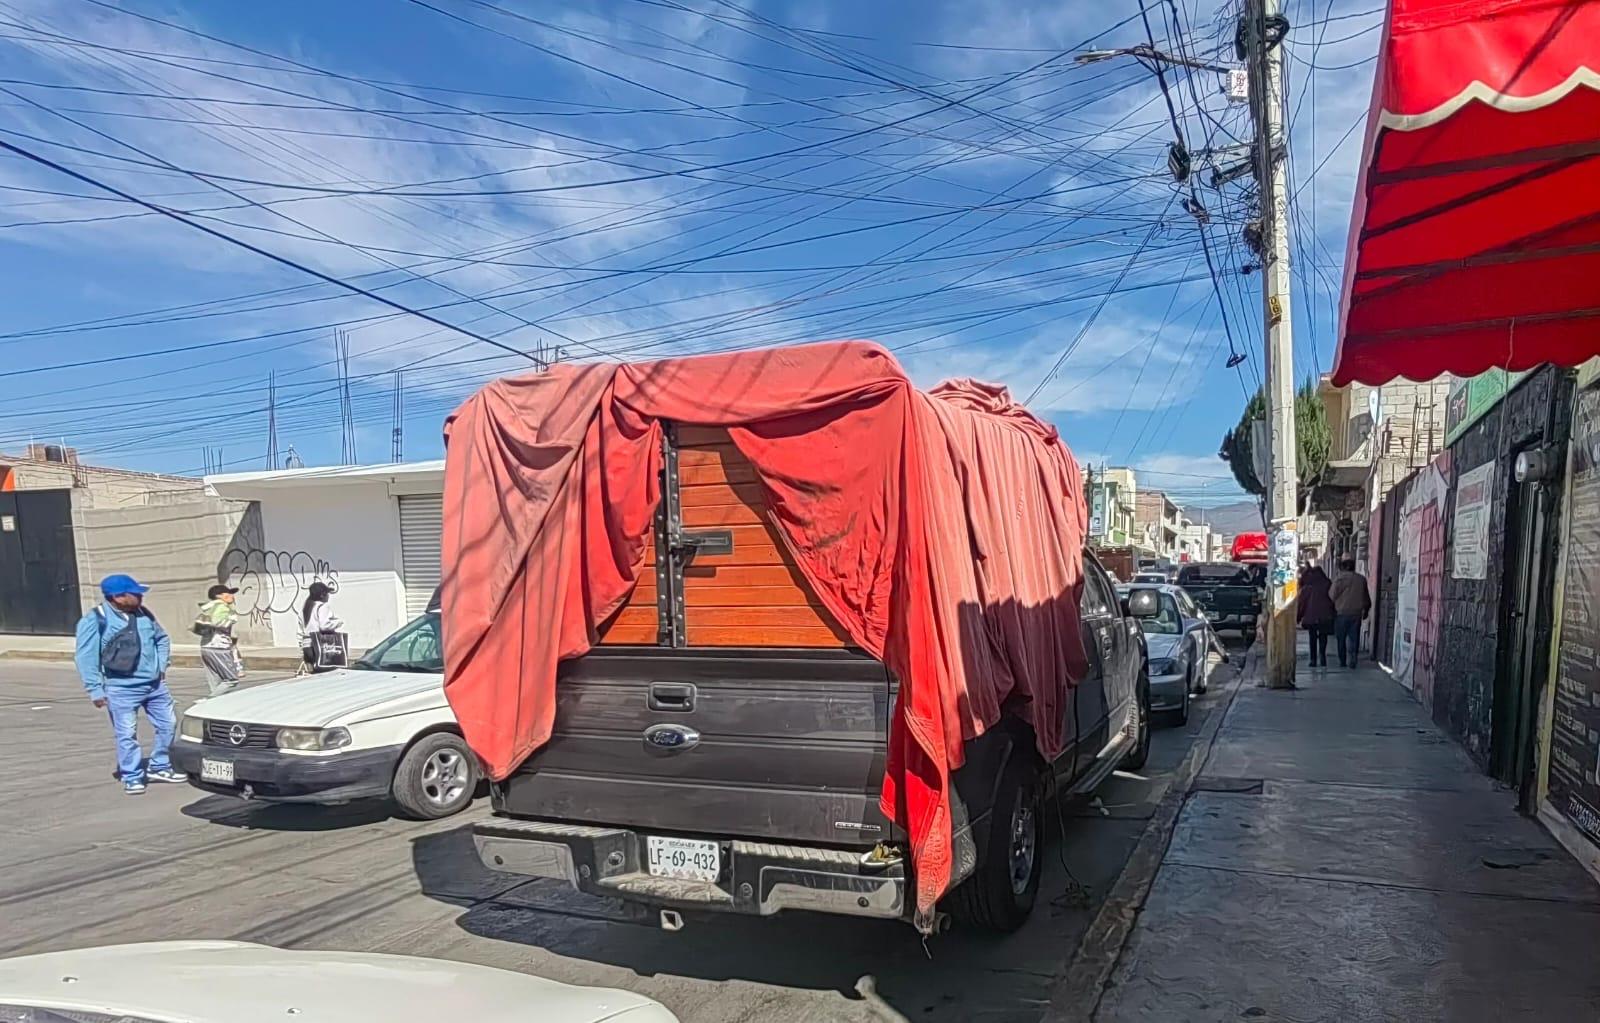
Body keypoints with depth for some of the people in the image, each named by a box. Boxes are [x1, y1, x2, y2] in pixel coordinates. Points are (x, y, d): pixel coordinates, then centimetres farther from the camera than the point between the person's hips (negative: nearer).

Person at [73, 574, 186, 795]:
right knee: (127, 734, 0)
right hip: (121, 688, -6)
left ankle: (160, 767, 25)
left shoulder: (143, 614, 6)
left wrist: (161, 665, 10)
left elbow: (162, 639, 20)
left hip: (155, 684, 6)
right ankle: (132, 777, 14)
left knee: (168, 724, 10)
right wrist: (96, 690, -13)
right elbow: (85, 658, -12)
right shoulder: (95, 620, -12)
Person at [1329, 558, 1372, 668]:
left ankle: (1342, 662, 8)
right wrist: (1366, 610, 28)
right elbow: (1366, 597, 16)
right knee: (1354, 638, 7)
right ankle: (1353, 661, 3)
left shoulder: (1341, 578, -10)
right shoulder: (1362, 579, 6)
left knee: (1341, 639, 6)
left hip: (1342, 613, -4)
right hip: (1357, 613, 4)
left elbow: (1332, 595, -7)